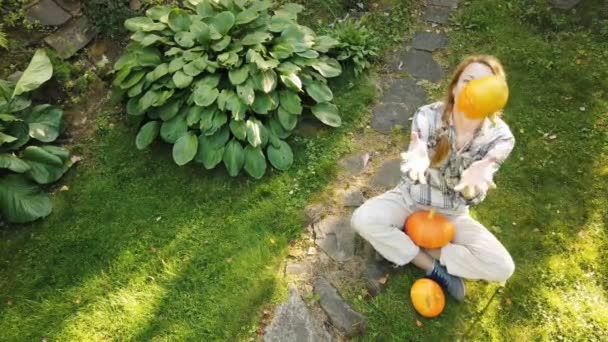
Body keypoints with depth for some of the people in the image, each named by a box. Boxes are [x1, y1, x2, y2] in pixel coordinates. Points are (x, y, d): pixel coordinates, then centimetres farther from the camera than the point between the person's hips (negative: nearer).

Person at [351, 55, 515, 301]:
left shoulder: (500, 137, -18)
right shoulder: (428, 116, -22)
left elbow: (470, 199, -19)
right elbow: (411, 173, -29)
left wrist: (473, 182, -45)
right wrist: (417, 162, -55)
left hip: (452, 214, 1)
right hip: (411, 199, -1)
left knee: (502, 268, -16)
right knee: (362, 219, -28)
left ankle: (407, 249, -8)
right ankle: (434, 268, -11)